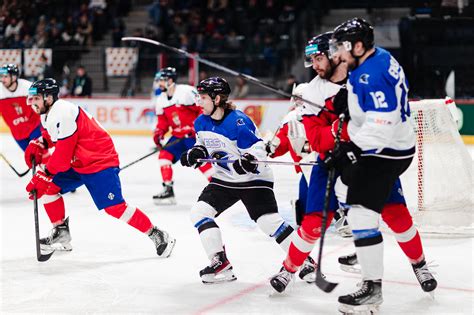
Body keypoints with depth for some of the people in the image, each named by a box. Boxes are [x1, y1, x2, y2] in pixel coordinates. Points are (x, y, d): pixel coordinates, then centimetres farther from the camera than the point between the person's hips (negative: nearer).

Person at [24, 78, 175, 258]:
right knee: (48, 187, 3)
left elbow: (62, 156, -25)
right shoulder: (48, 114, 7)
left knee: (114, 207, -16)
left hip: (100, 162, -10)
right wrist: (38, 145, 8)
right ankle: (61, 232, 14)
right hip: (77, 164, 10)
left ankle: (157, 236, -8)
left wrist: (43, 176, -20)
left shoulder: (63, 114, -24)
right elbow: (53, 135, 27)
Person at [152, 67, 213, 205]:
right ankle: (167, 189, 2)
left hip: (196, 133, -8)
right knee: (164, 155, -4)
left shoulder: (186, 92, -19)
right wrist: (158, 133, -3)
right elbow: (163, 121, 15)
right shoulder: (161, 100, 8)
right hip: (178, 136, 8)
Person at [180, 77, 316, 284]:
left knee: (269, 221, -17)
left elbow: (257, 147, -22)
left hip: (253, 178, -7)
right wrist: (195, 153, -6)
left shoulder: (238, 121, -23)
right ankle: (220, 264, -4)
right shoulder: (201, 123, 0)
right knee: (199, 212, -7)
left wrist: (248, 160, -42)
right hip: (224, 179, 7)